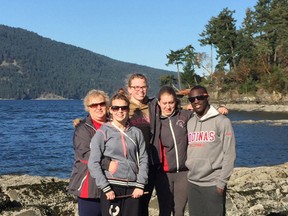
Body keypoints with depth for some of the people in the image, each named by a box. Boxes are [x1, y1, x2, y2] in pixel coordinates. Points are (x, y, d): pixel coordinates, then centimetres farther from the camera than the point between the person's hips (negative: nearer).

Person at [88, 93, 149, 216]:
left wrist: (140, 185, -1)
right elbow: (93, 163, -3)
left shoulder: (136, 133, 10)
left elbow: (143, 160, 9)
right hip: (111, 188, -2)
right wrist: (106, 188, -9)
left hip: (132, 189, 2)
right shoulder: (103, 133, 2)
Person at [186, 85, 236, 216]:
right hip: (192, 183, 5)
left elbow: (229, 154, -9)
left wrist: (221, 182, -12)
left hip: (213, 184, -5)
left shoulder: (222, 121, -5)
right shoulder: (189, 123, 11)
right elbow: (188, 150, 13)